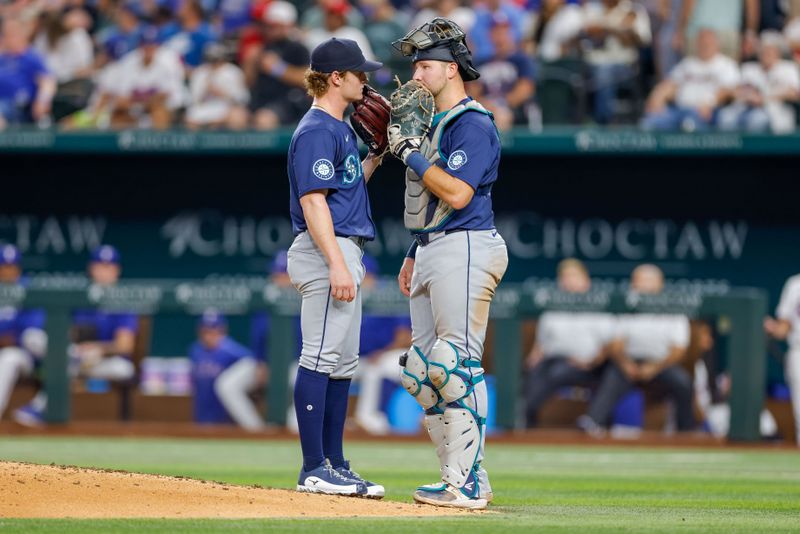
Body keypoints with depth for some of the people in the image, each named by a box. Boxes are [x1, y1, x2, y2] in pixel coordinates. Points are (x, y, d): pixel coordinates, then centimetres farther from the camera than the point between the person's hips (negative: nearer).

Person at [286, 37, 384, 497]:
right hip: (325, 252, -11)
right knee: (322, 357, -10)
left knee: (343, 362, 12)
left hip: (344, 251, 11)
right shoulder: (316, 131, -13)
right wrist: (337, 265, -26)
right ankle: (314, 468, -11)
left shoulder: (341, 128, 18)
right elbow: (313, 201, -20)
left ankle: (335, 464, 15)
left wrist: (378, 155, 14)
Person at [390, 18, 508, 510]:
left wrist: (410, 153, -15)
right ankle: (464, 478, 11)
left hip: (463, 249, -11)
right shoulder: (433, 123, 20)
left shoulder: (473, 124, -11)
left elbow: (458, 193, -22)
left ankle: (466, 483, -14)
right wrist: (413, 256, 23)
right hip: (431, 251, 11)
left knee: (456, 366, -14)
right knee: (421, 371, 8)